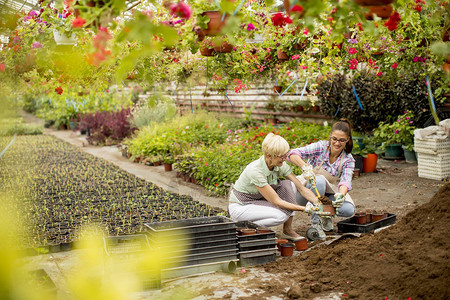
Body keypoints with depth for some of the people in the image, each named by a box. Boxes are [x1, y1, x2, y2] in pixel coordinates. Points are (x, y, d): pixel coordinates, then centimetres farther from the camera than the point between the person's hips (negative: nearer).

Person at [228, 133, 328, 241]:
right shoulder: (255, 170, -33)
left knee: (289, 185, -15)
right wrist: (305, 209, -32)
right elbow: (276, 201, -30)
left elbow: (302, 189, -7)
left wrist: (318, 203, -22)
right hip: (240, 206, -7)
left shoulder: (281, 166, -13)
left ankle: (288, 230, -7)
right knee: (281, 215, -29)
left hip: (260, 199, 7)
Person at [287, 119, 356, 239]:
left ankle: (324, 215, 6)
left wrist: (341, 195, -46)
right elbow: (293, 154, -28)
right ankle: (315, 222, -23)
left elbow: (345, 181, -23)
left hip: (328, 193, 3)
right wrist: (305, 167, -48)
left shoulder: (348, 160, -6)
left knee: (348, 210, -26)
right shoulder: (321, 147, -15)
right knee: (320, 180, -37)